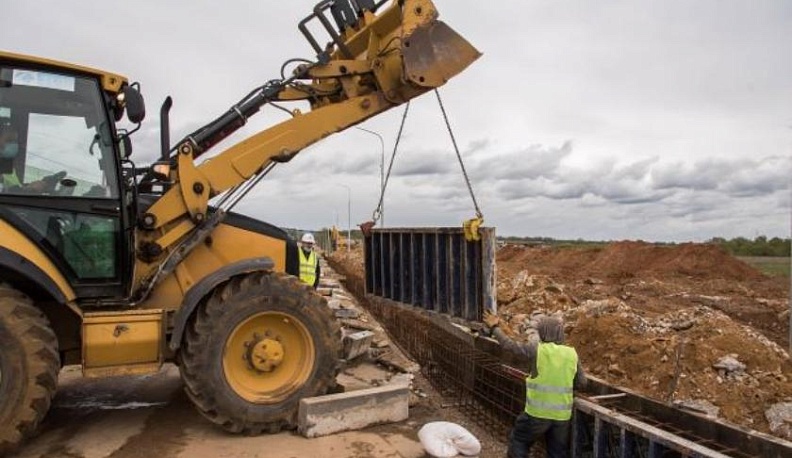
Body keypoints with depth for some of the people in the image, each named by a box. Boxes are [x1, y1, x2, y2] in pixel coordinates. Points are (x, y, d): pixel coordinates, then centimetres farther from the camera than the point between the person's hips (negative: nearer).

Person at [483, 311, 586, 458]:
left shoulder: (536, 349, -12)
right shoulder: (572, 354, -1)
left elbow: (509, 345, -2)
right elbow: (581, 383, 5)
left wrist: (494, 327, 11)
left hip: (538, 412, -4)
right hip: (562, 414, 4)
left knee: (518, 441, 17)